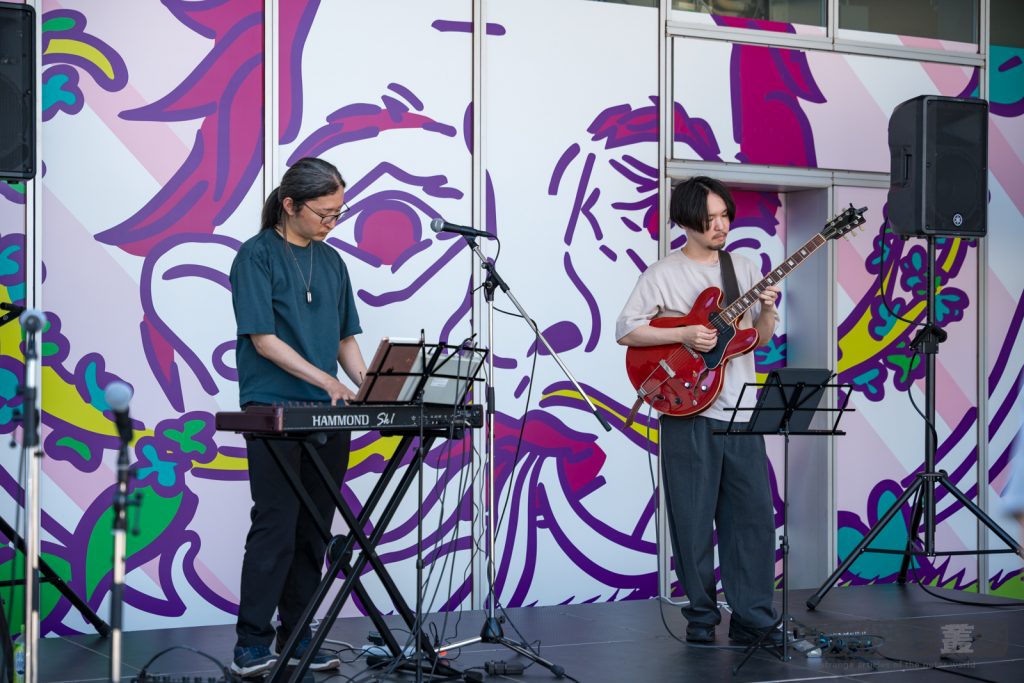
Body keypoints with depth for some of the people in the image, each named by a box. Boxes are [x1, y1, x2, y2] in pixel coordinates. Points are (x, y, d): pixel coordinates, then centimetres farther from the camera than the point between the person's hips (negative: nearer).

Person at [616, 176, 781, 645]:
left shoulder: (744, 270, 14)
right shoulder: (662, 274, -1)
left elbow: (761, 338, 15)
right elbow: (625, 330, -6)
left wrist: (767, 310, -5)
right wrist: (684, 335, -15)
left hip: (742, 412, 4)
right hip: (688, 413, -4)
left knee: (754, 515, 2)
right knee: (694, 521, 2)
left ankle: (752, 620, 9)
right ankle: (701, 618, 14)